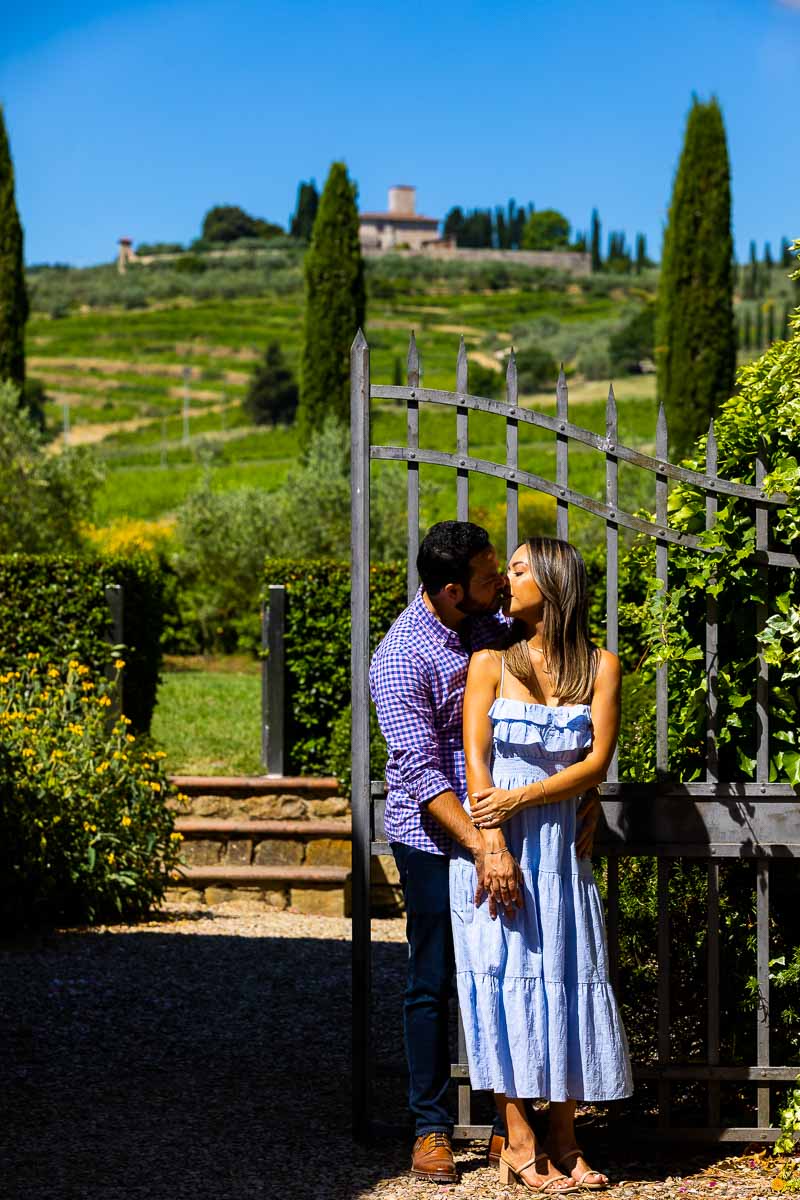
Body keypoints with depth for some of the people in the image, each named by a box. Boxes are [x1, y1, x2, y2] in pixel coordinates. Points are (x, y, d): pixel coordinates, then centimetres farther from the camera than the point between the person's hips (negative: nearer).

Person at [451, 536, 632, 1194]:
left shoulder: (600, 666, 4)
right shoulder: (491, 661, 3)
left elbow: (597, 764, -3)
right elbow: (475, 759, -5)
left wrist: (519, 797, -14)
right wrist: (495, 848, -15)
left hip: (561, 844, 1)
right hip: (495, 842, -1)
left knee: (568, 980, 1)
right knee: (506, 979, -4)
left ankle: (564, 1142, 11)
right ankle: (520, 1144, 0)